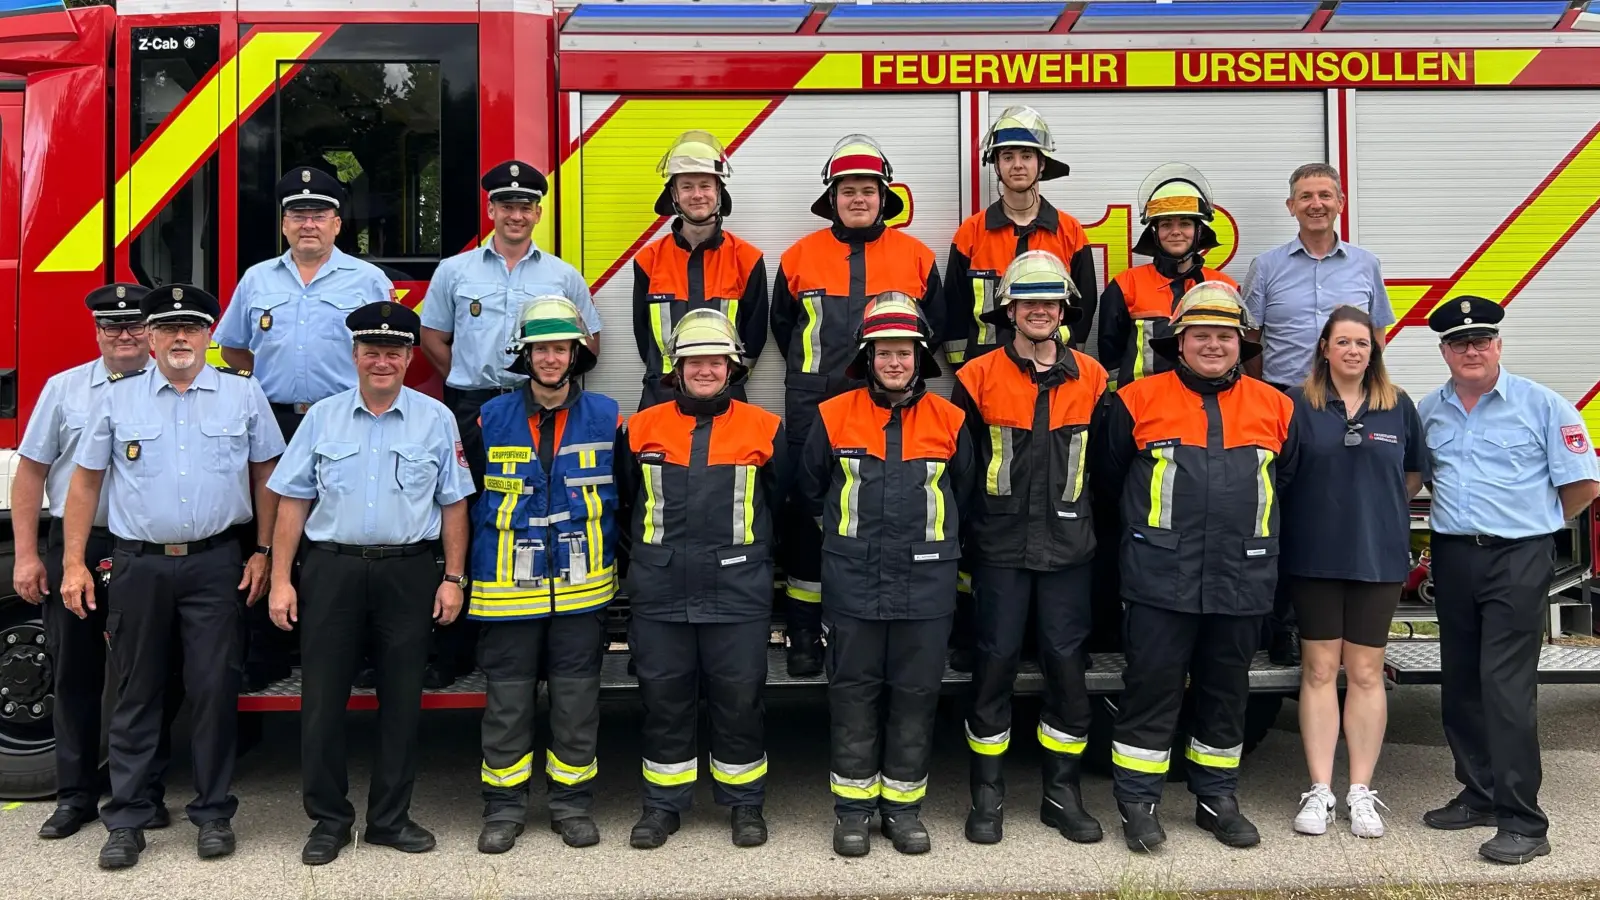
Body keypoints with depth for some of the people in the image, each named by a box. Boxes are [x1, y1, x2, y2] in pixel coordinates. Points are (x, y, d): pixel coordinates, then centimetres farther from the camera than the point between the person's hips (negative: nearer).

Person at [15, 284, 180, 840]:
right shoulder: (65, 388, 8)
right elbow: (31, 470, 7)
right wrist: (26, 556, 2)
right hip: (74, 548, 2)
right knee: (74, 675, 9)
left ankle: (146, 791, 18)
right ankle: (75, 795, 21)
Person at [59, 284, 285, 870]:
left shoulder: (243, 395, 5)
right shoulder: (118, 400, 6)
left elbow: (265, 475, 8)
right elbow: (86, 481, 8)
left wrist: (263, 551, 2)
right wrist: (74, 564, 2)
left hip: (215, 564, -1)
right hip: (138, 564, 1)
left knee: (214, 689, 2)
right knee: (136, 693, 7)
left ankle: (214, 814, 13)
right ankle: (126, 820, 15)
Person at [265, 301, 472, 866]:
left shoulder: (436, 420, 4)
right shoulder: (322, 417, 6)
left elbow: (453, 504, 4)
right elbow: (293, 501, 4)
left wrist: (452, 577, -1)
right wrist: (281, 580, -1)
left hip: (409, 572, 0)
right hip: (332, 569, 0)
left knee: (401, 699, 8)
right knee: (323, 697, 4)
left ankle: (390, 817, 21)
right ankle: (328, 819, 17)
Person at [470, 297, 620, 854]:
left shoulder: (606, 417, 2)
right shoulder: (492, 419, 3)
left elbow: (626, 497, 8)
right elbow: (470, 501, 7)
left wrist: (616, 569, 5)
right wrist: (469, 575, 4)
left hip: (582, 587, 0)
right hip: (508, 588, 0)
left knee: (576, 698, 7)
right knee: (507, 699, 6)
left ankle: (572, 803, 20)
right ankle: (504, 806, 18)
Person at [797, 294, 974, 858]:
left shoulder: (949, 420, 3)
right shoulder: (834, 417, 0)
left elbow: (963, 497, 17)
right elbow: (811, 493, 13)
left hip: (926, 587, 1)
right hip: (853, 584, -1)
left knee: (916, 696, 7)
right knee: (854, 694, 6)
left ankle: (904, 804, 20)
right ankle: (853, 805, 18)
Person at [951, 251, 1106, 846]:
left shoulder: (1092, 379, 6)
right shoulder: (978, 378, -1)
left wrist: (1088, 523, 10)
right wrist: (967, 533, 2)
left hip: (1068, 548, 2)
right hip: (1000, 546, -2)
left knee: (1066, 664, 6)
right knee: (995, 665, 3)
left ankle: (1062, 793, 20)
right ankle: (987, 795, 15)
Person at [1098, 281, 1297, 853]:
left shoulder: (1275, 408, 8)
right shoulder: (1137, 401, -1)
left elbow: (1288, 481, 21)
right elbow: (1110, 477, 8)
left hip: (1243, 581, 3)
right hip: (1161, 578, -3)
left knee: (1227, 693, 13)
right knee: (1152, 689, 0)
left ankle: (1217, 799, 27)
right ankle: (1138, 801, 12)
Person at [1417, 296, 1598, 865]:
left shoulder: (1541, 405, -5)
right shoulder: (1429, 411, 9)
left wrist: (1536, 520, 7)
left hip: (1518, 560, -5)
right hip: (1452, 557, 6)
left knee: (1506, 685, -10)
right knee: (1460, 684, 11)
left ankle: (1522, 822, -4)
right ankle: (1479, 796, 25)